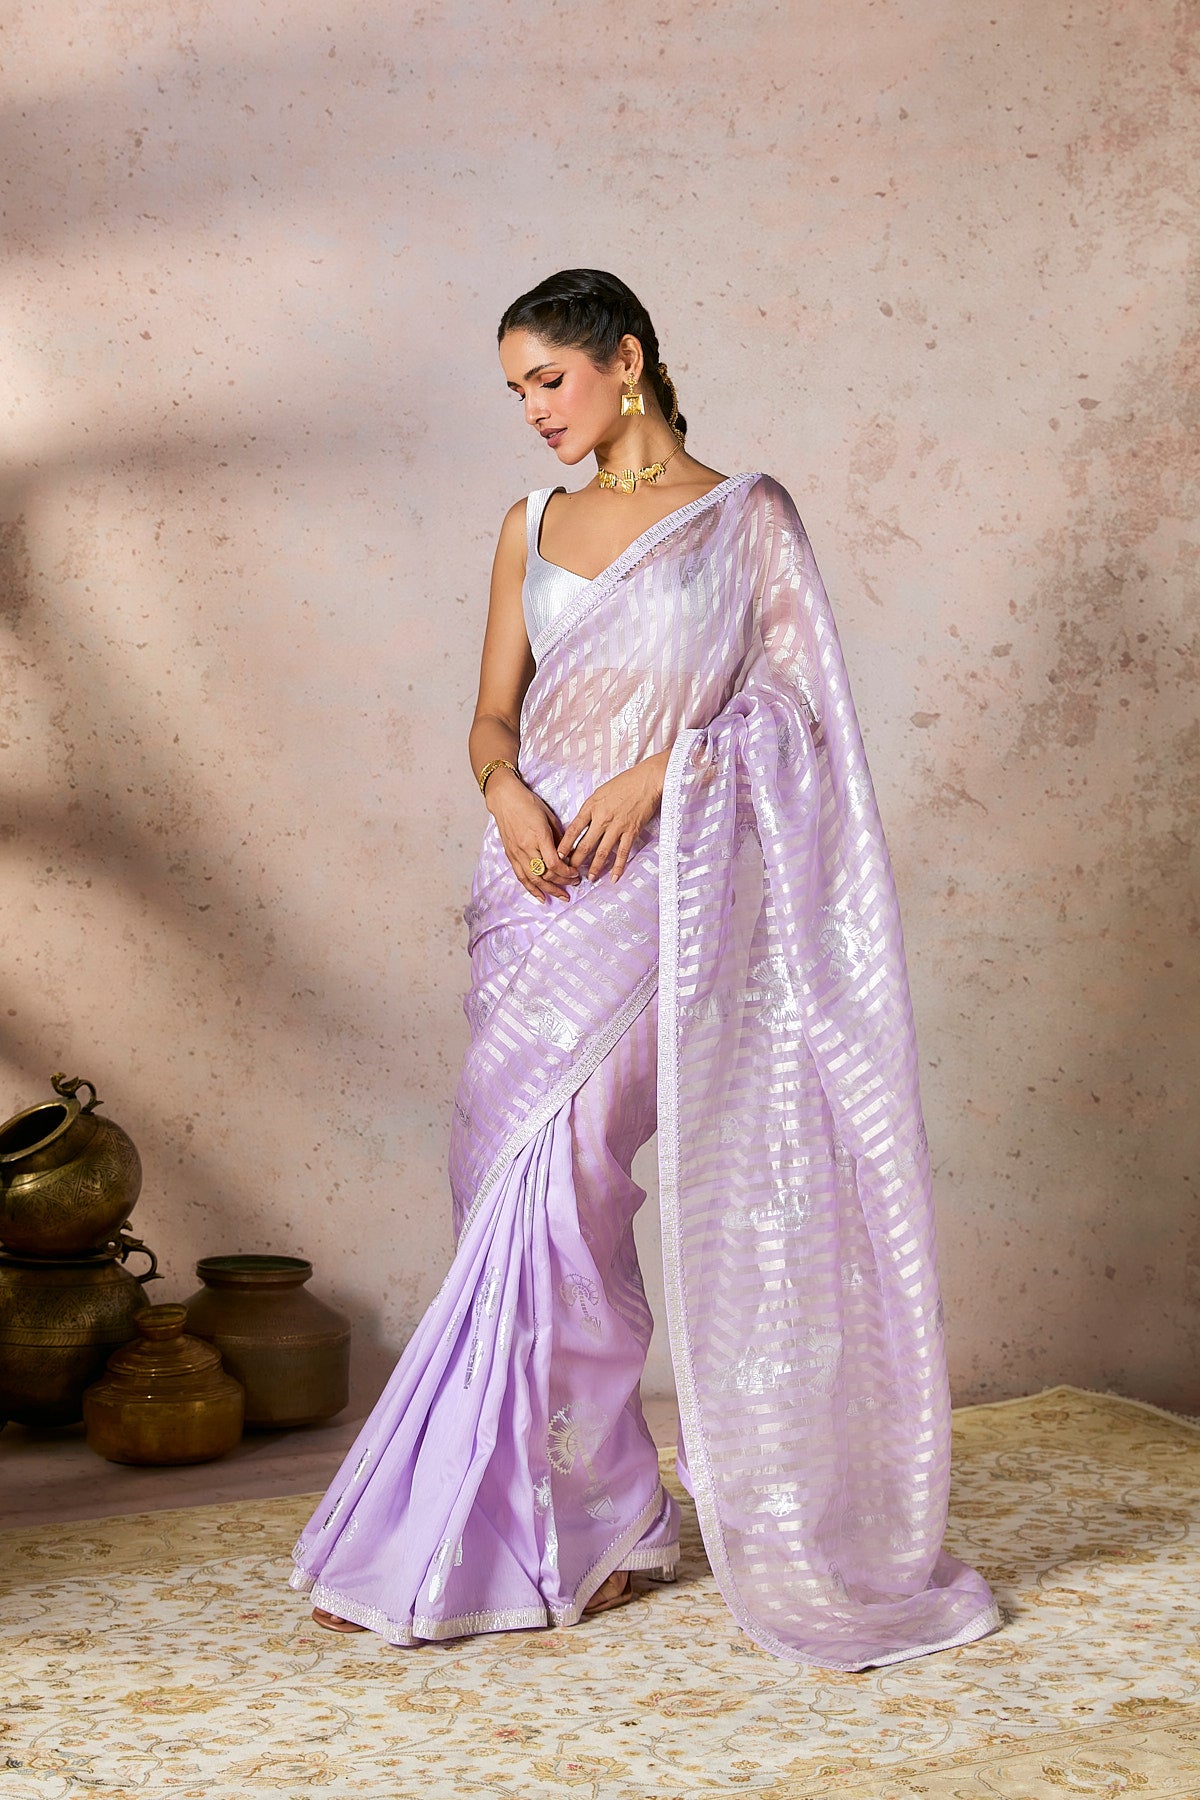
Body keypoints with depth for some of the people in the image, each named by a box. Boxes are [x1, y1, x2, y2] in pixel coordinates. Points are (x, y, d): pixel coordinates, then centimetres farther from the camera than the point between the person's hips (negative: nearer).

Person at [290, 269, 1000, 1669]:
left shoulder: (744, 515, 3)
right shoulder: (533, 526, 16)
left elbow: (793, 702, -2)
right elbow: (493, 715, 13)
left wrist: (656, 774, -16)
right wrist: (509, 794, -9)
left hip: (661, 883, -5)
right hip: (541, 876, 5)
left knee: (549, 1163, -13)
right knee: (528, 1182, 2)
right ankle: (602, 1527, 15)